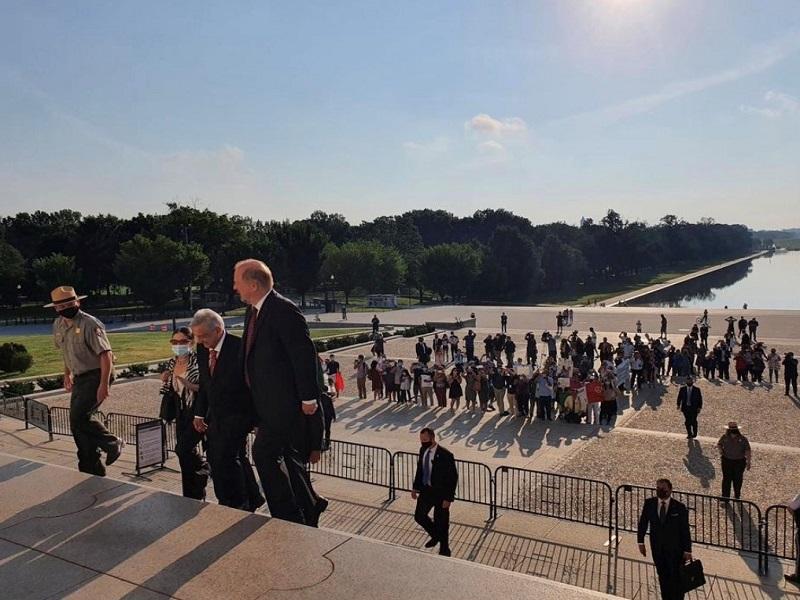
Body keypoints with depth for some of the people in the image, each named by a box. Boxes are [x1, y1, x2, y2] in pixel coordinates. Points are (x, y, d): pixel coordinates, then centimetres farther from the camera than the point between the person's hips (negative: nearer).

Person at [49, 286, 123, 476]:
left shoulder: (90, 324, -17)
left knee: (79, 416, -20)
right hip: (79, 378, 8)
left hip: (96, 375, -8)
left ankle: (112, 443, 1)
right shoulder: (58, 325, 7)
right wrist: (67, 374, 25)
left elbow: (105, 355, -21)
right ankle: (91, 471, 20)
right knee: (78, 425, 8)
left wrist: (104, 385, -25)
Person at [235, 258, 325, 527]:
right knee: (289, 455, 17)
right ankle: (308, 509, 33)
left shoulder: (284, 310, -19)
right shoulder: (254, 311, 11)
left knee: (264, 452, -7)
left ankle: (287, 514, 8)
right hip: (269, 403, 10)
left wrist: (308, 397, -19)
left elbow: (304, 354, -21)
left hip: (284, 402, -10)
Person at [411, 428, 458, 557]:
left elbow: (453, 478, -19)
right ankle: (436, 536, 43)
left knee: (441, 523, 7)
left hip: (440, 493, -6)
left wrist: (448, 498, -19)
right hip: (425, 490, 7)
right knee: (419, 516, 16)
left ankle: (444, 550, 31)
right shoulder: (423, 450, -4)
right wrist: (416, 487, 10)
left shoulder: (445, 455, -24)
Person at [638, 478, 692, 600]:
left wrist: (687, 550, -8)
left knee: (676, 577, 9)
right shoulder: (649, 504, -7)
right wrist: (641, 541, 2)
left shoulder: (679, 507, -15)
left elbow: (685, 530, -10)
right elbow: (643, 522, 2)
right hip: (657, 548, 3)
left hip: (675, 548, -2)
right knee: (663, 576, 15)